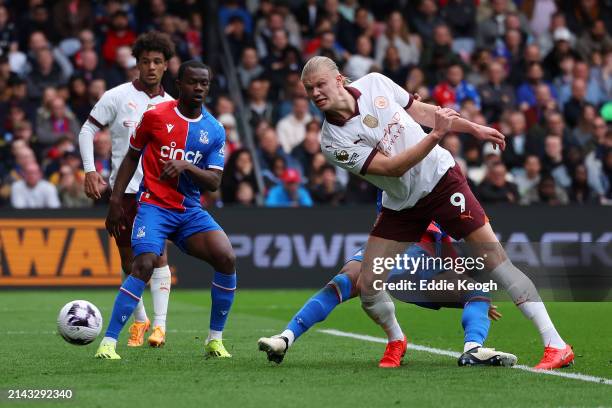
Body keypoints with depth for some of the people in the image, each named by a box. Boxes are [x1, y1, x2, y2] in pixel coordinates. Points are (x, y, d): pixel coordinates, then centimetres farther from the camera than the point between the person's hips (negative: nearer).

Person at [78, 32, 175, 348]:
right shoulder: (117, 96, -2)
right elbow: (87, 130, 0)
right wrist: (90, 171, -9)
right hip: (122, 189, -1)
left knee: (157, 252, -15)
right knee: (128, 259, 5)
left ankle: (159, 324, -14)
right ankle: (139, 320, 23)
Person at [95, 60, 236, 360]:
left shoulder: (214, 130, 5)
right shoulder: (156, 116, -2)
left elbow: (214, 183, 1)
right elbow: (132, 156, 10)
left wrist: (186, 166, -18)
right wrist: (116, 200, 4)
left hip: (190, 211, 4)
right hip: (154, 205, -4)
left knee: (227, 259, -16)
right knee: (144, 266, -25)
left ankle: (214, 340, -1)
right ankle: (108, 343, -19)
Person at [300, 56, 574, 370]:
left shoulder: (374, 83, -8)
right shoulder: (333, 141, -17)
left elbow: (421, 110, 9)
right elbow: (393, 168, -23)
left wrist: (473, 129, 10)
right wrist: (436, 134, -32)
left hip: (440, 177, 0)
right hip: (400, 206, 1)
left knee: (493, 256, -11)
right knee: (367, 286, -6)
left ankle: (556, 345, -11)